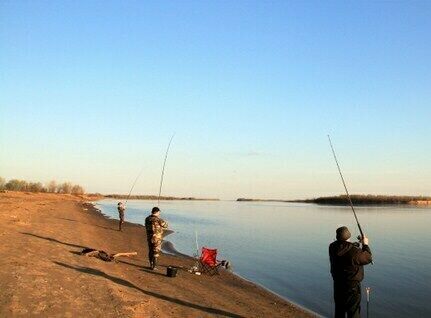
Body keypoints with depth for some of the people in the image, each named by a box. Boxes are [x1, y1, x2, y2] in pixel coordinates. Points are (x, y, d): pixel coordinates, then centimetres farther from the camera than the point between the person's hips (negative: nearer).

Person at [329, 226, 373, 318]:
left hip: (337, 284, 6)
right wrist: (365, 245, 6)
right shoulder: (355, 251, -26)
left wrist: (357, 244, 14)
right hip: (352, 286, -5)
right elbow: (368, 258, -8)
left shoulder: (332, 248, -9)